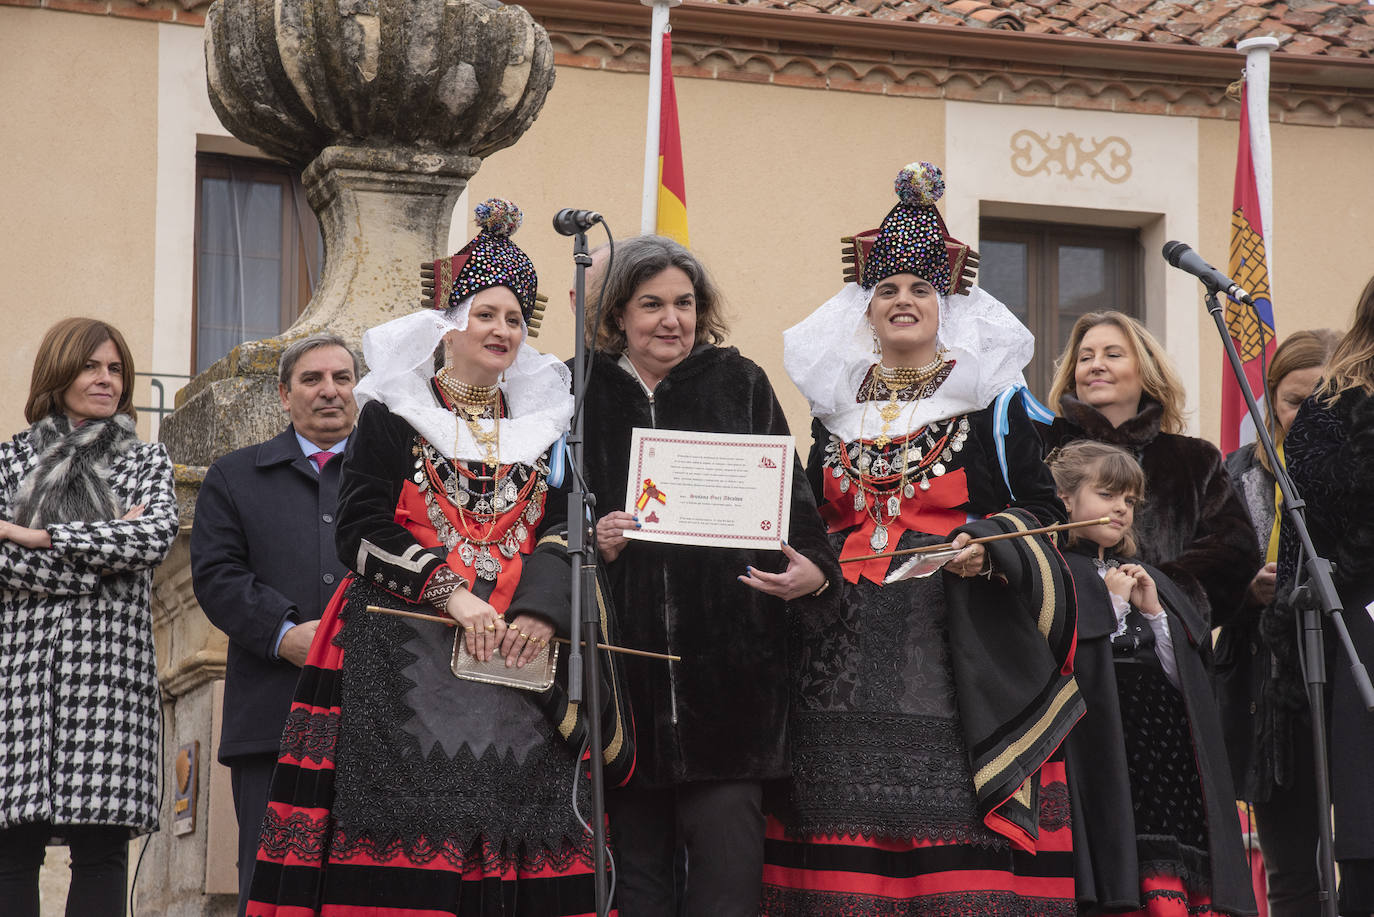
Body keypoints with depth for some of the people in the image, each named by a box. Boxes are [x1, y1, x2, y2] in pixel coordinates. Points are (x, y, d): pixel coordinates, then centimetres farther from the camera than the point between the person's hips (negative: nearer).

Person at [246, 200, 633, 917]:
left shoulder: (543, 425, 17)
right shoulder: (390, 414, 6)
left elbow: (565, 526, 10)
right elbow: (361, 529, -3)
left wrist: (542, 607, -10)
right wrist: (450, 593, -13)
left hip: (516, 662, 3)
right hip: (406, 662, -3)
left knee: (519, 857, -5)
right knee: (403, 855, -11)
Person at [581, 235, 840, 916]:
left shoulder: (740, 385, 7)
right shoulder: (587, 393, 9)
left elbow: (788, 496, 5)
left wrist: (813, 571, -13)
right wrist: (594, 543, -10)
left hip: (728, 648, -1)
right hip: (626, 648, 1)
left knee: (726, 836, -7)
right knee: (637, 838, 3)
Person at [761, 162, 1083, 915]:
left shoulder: (991, 402, 6)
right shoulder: (835, 406, 17)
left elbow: (1043, 510, 3)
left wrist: (989, 548, -14)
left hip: (958, 652, -3)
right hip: (848, 655, 3)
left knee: (960, 850, -11)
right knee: (847, 848, -2)